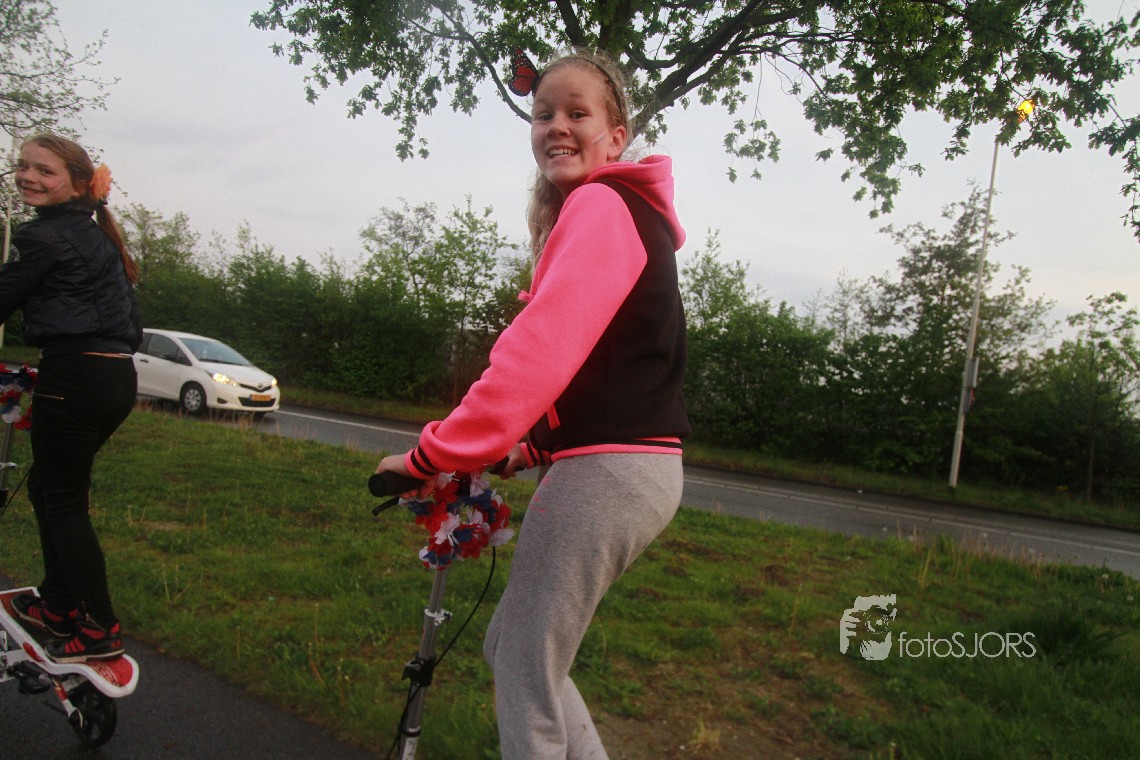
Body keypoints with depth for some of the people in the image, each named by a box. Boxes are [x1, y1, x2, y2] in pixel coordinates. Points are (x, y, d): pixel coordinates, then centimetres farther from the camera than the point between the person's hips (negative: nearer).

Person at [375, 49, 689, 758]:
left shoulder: (600, 204, -10)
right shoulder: (636, 213, 21)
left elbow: (542, 346, -22)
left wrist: (435, 454, -18)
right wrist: (533, 446, 17)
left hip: (606, 469, -10)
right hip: (638, 465, 10)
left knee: (526, 672, 2)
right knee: (513, 643, 19)